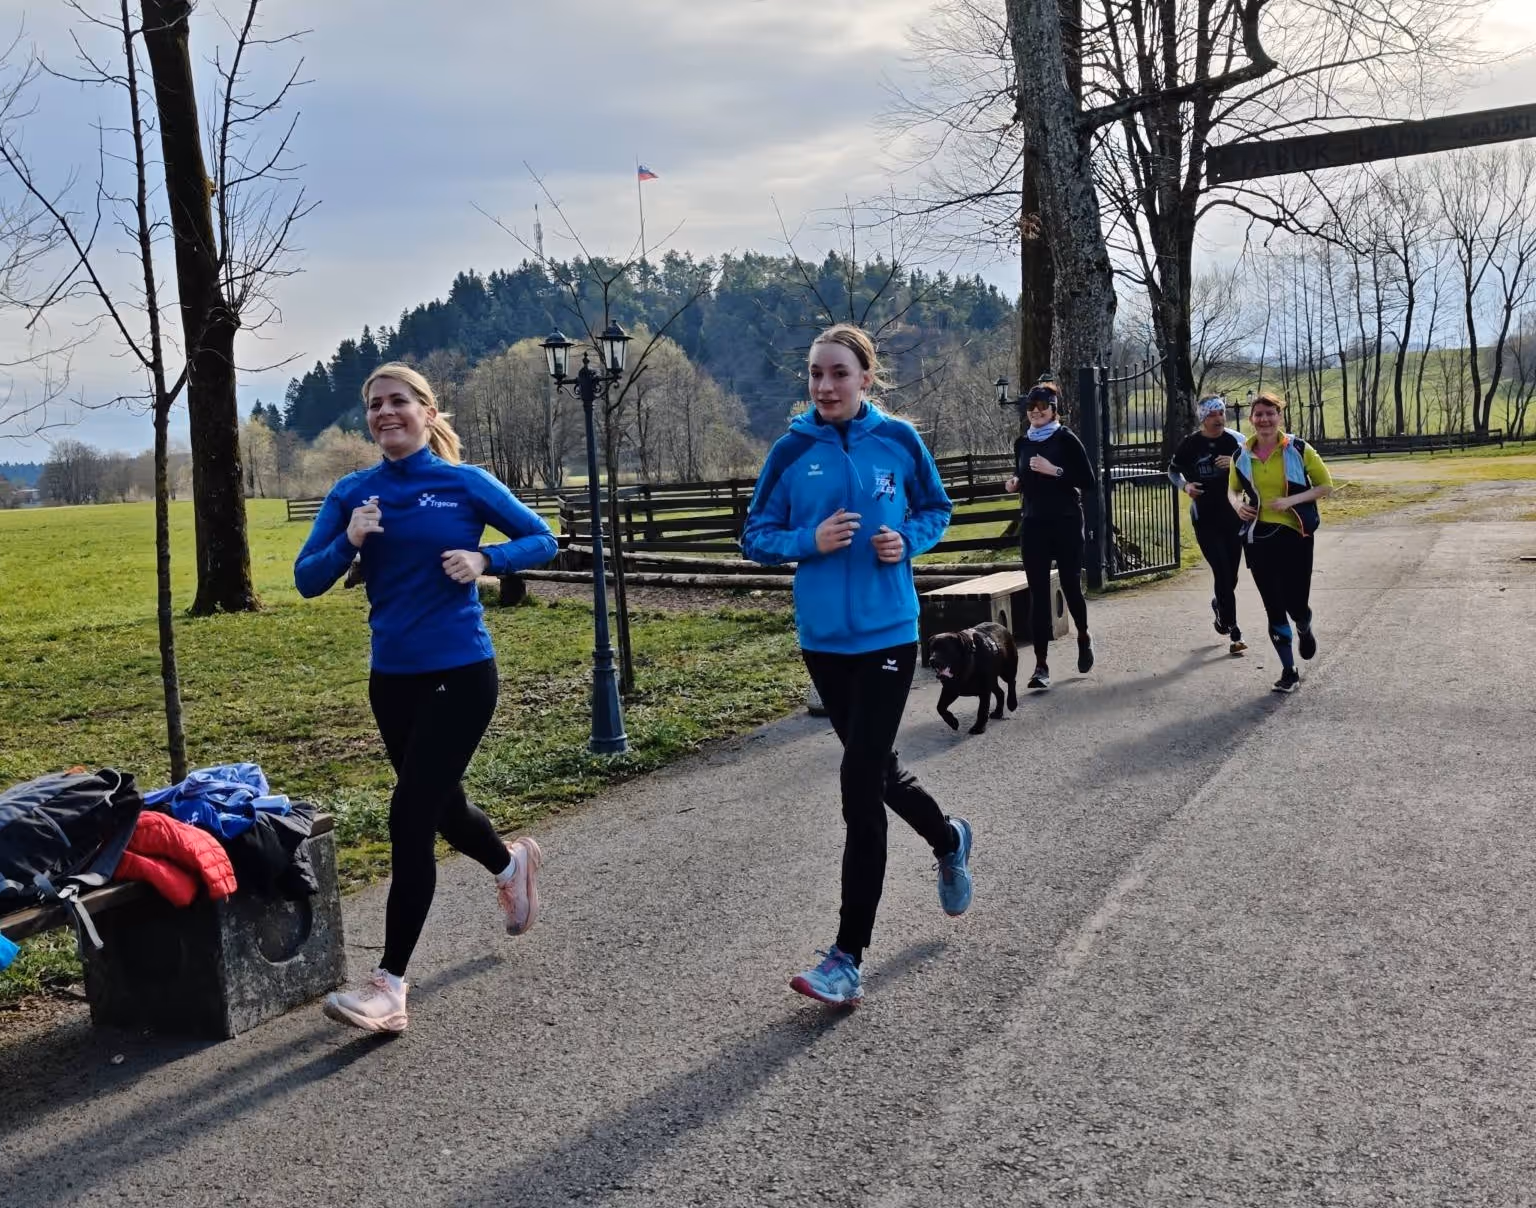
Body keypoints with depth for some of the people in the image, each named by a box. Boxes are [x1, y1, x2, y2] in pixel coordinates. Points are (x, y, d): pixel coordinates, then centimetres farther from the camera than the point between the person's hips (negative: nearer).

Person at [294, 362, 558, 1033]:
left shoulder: (464, 483, -4)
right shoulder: (353, 492, 4)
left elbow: (541, 539, 3)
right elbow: (307, 579, 0)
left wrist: (484, 559, -15)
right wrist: (349, 541, -18)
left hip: (461, 673, -5)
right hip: (392, 678, 5)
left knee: (410, 816, -10)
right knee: (442, 805, 19)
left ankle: (389, 984, -2)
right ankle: (511, 863, 52)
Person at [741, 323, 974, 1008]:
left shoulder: (898, 440, -3)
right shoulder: (792, 451, -2)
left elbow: (936, 509, 11)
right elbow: (756, 536, 4)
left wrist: (908, 541, -9)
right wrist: (810, 541, -15)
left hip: (887, 635, -3)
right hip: (823, 639, 3)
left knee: (861, 783, -8)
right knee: (875, 769, 18)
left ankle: (847, 959, 0)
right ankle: (949, 840, 50)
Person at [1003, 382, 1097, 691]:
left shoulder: (1066, 439, -6)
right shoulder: (1022, 443, 9)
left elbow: (1089, 481, -10)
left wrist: (1055, 470, -20)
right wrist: (1015, 483, 1)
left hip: (1066, 523, -4)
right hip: (1033, 525, 4)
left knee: (1070, 585, 4)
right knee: (1038, 593, -2)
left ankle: (1084, 637, 36)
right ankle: (1041, 665, -2)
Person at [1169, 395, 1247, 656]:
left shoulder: (1235, 441, 0)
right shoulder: (1190, 444, -4)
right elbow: (1173, 470, 10)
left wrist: (1235, 464, -20)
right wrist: (1185, 485, -10)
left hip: (1233, 516, 3)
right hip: (1205, 519, -2)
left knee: (1230, 575, 11)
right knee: (1223, 573, -10)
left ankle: (1219, 605, 45)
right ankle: (1234, 634, -5)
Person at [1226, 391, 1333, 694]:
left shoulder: (1298, 449, -5)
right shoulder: (1242, 455, 4)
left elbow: (1326, 486, -1)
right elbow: (1233, 490, 19)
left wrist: (1292, 500, -16)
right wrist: (1238, 505, -4)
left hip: (1295, 535, -2)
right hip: (1258, 537, 2)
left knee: (1295, 604, -1)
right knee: (1273, 607, 4)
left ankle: (1304, 630, 38)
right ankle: (1289, 672, 16)